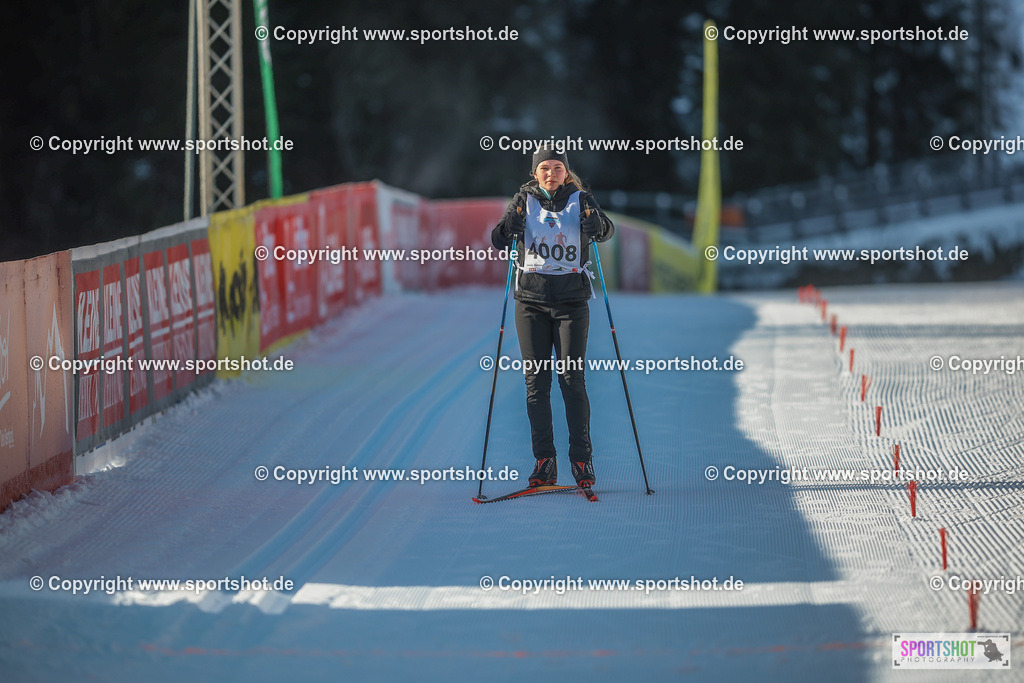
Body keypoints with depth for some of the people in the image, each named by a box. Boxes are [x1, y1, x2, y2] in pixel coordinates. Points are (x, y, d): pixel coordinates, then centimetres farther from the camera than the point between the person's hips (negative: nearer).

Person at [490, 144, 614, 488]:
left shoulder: (580, 200, 2)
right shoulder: (525, 201, 4)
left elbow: (605, 231, -9)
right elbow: (499, 240, -5)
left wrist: (594, 222, -30)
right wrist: (509, 224, -26)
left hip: (571, 299, -1)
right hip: (531, 299, 2)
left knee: (572, 378, -6)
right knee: (536, 379, 1)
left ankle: (582, 459, 0)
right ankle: (544, 460, 5)